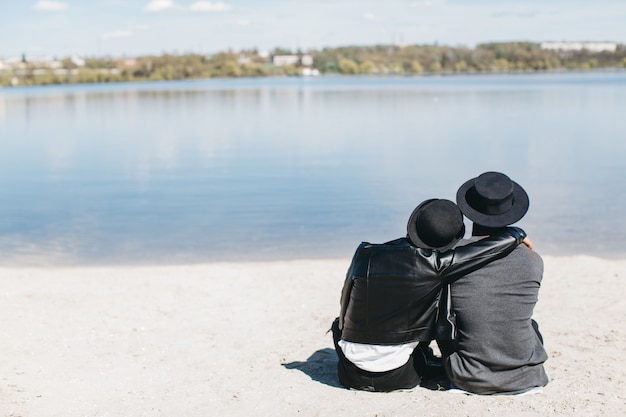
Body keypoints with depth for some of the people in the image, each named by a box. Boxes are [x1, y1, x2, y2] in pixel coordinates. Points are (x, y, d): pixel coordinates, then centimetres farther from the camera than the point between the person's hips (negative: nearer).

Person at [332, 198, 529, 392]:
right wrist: (517, 233, 13)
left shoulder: (364, 253, -7)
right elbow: (506, 240, -9)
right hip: (399, 380, -2)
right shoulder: (437, 265, -14)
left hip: (352, 377, 2)